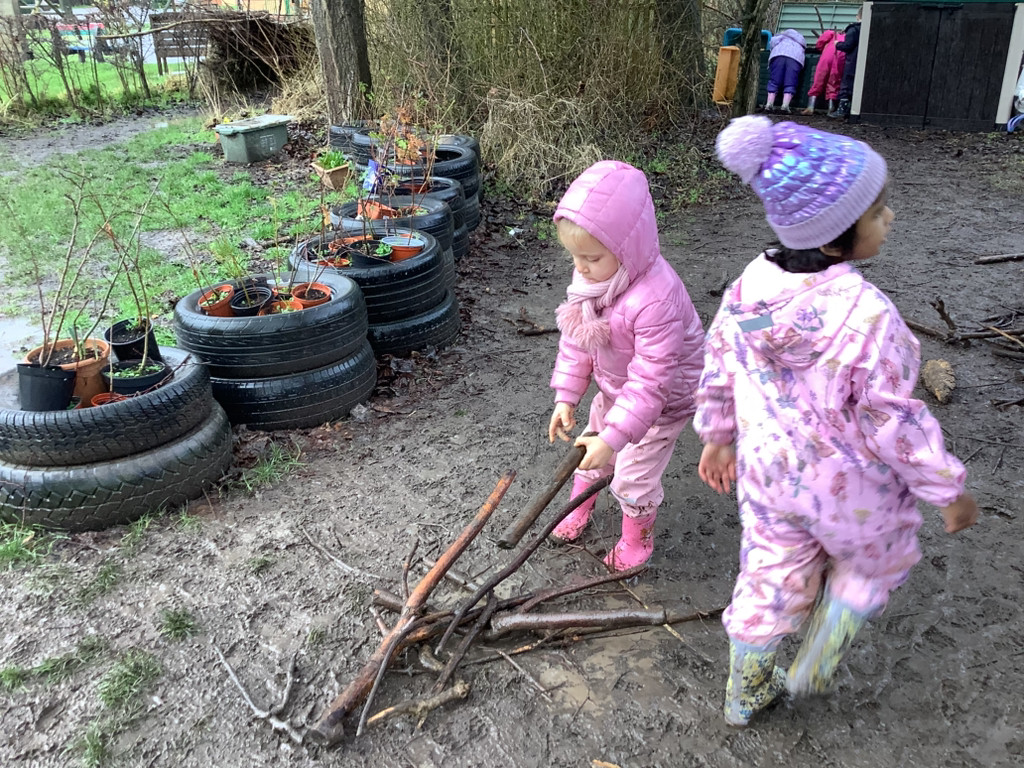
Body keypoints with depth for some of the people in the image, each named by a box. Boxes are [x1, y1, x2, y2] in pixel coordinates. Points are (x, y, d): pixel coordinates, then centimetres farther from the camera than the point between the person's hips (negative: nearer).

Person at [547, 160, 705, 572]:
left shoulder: (655, 299, -42)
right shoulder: (593, 276, -16)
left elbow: (650, 380, -37)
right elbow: (576, 339, -4)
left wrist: (614, 437, -37)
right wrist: (566, 396, -6)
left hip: (662, 399, -7)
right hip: (614, 388, 7)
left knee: (633, 475, 5)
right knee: (589, 447, 23)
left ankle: (637, 538, 36)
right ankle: (579, 507, 52)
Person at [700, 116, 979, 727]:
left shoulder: (749, 287, -14)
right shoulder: (868, 317, -32)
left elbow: (717, 371, -1)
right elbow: (895, 423, -23)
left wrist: (718, 436, 16)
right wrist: (949, 489, -7)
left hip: (766, 472, 5)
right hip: (849, 491, -5)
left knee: (771, 577, 26)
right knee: (875, 561, 30)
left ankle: (745, 693, 47)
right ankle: (816, 667, 40)